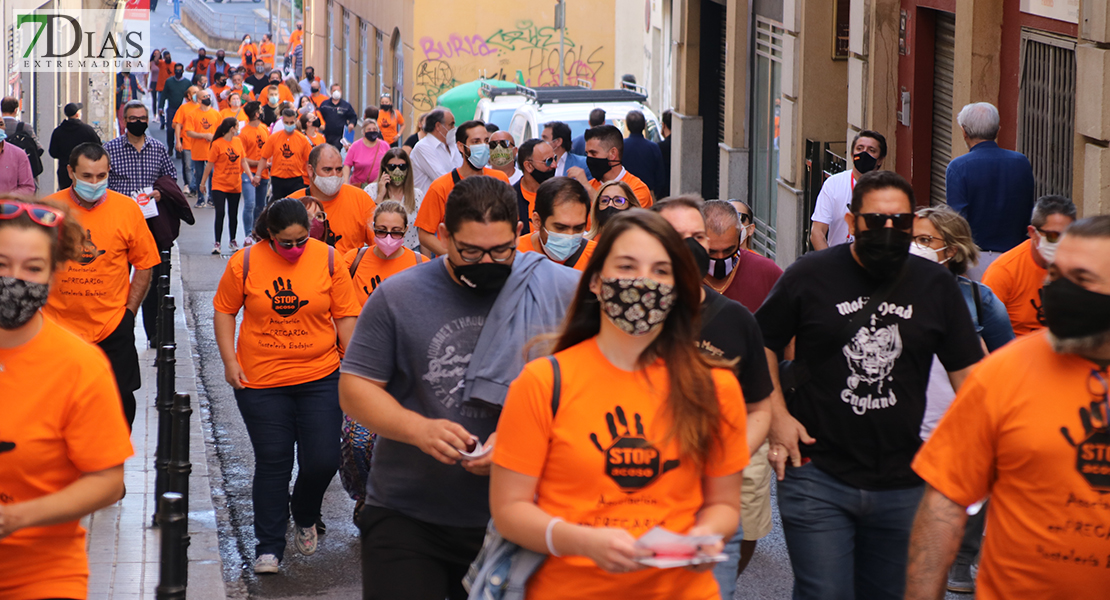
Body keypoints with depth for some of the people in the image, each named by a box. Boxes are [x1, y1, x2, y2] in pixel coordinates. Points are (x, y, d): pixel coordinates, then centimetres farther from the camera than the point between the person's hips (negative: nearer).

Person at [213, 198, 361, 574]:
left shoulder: (327, 259, -3)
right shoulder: (244, 263, -5)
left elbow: (345, 315, 3)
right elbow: (224, 310, 5)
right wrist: (229, 360, -1)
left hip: (320, 377, 1)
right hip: (261, 382, -1)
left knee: (323, 461, -1)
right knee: (272, 462, 3)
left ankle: (304, 517, 31)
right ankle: (268, 546, 14)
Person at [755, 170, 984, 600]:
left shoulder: (936, 286, 5)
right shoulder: (810, 275, -1)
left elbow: (967, 371, 8)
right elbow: (762, 343, 9)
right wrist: (777, 416, -2)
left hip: (903, 484, 3)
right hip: (818, 474, -3)